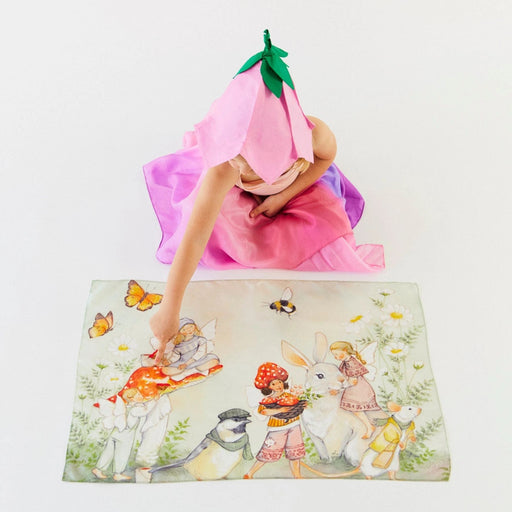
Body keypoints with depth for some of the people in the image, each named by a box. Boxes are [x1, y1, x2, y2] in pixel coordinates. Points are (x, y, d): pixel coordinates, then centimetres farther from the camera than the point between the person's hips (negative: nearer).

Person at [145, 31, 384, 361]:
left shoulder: (315, 134, -40)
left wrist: (283, 196, -20)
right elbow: (193, 237, -47)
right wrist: (169, 311, -46)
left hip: (295, 184, 2)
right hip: (234, 194, -1)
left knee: (328, 230, -15)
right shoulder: (223, 168, -46)